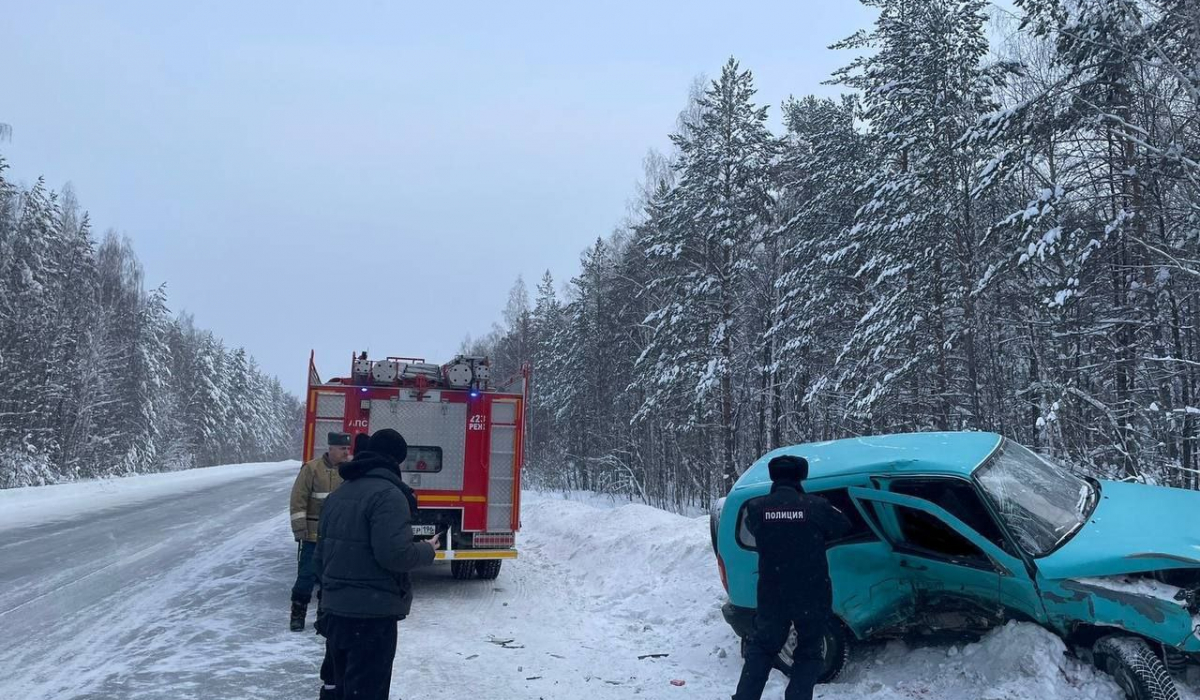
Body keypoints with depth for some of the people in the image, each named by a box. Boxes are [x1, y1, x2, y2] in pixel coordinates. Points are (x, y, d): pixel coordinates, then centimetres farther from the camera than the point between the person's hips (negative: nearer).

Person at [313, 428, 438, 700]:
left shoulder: (339, 494, 13)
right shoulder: (388, 493, -15)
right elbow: (394, 553, -24)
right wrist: (427, 551, -5)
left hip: (335, 609, 9)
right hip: (372, 614, -9)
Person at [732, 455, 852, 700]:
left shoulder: (757, 508, -9)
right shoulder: (816, 506, -12)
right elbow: (844, 526, 5)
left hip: (771, 596, 2)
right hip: (812, 597, -1)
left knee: (761, 647, 21)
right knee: (808, 653, 16)